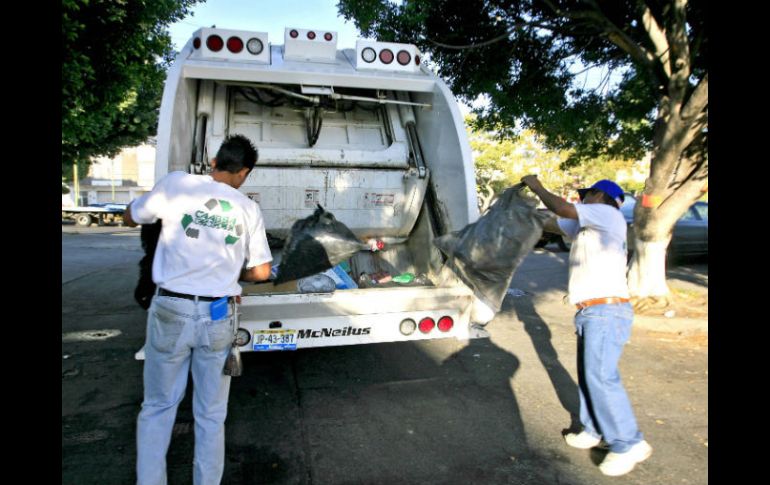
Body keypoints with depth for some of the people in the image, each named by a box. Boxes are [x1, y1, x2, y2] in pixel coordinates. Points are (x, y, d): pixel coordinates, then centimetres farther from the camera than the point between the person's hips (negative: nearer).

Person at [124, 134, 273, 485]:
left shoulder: (176, 183, -3)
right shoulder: (248, 208, 2)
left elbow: (131, 218, 13)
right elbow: (261, 271, 6)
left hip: (170, 310, 0)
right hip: (218, 316, 1)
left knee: (157, 407, 17)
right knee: (210, 414, 14)